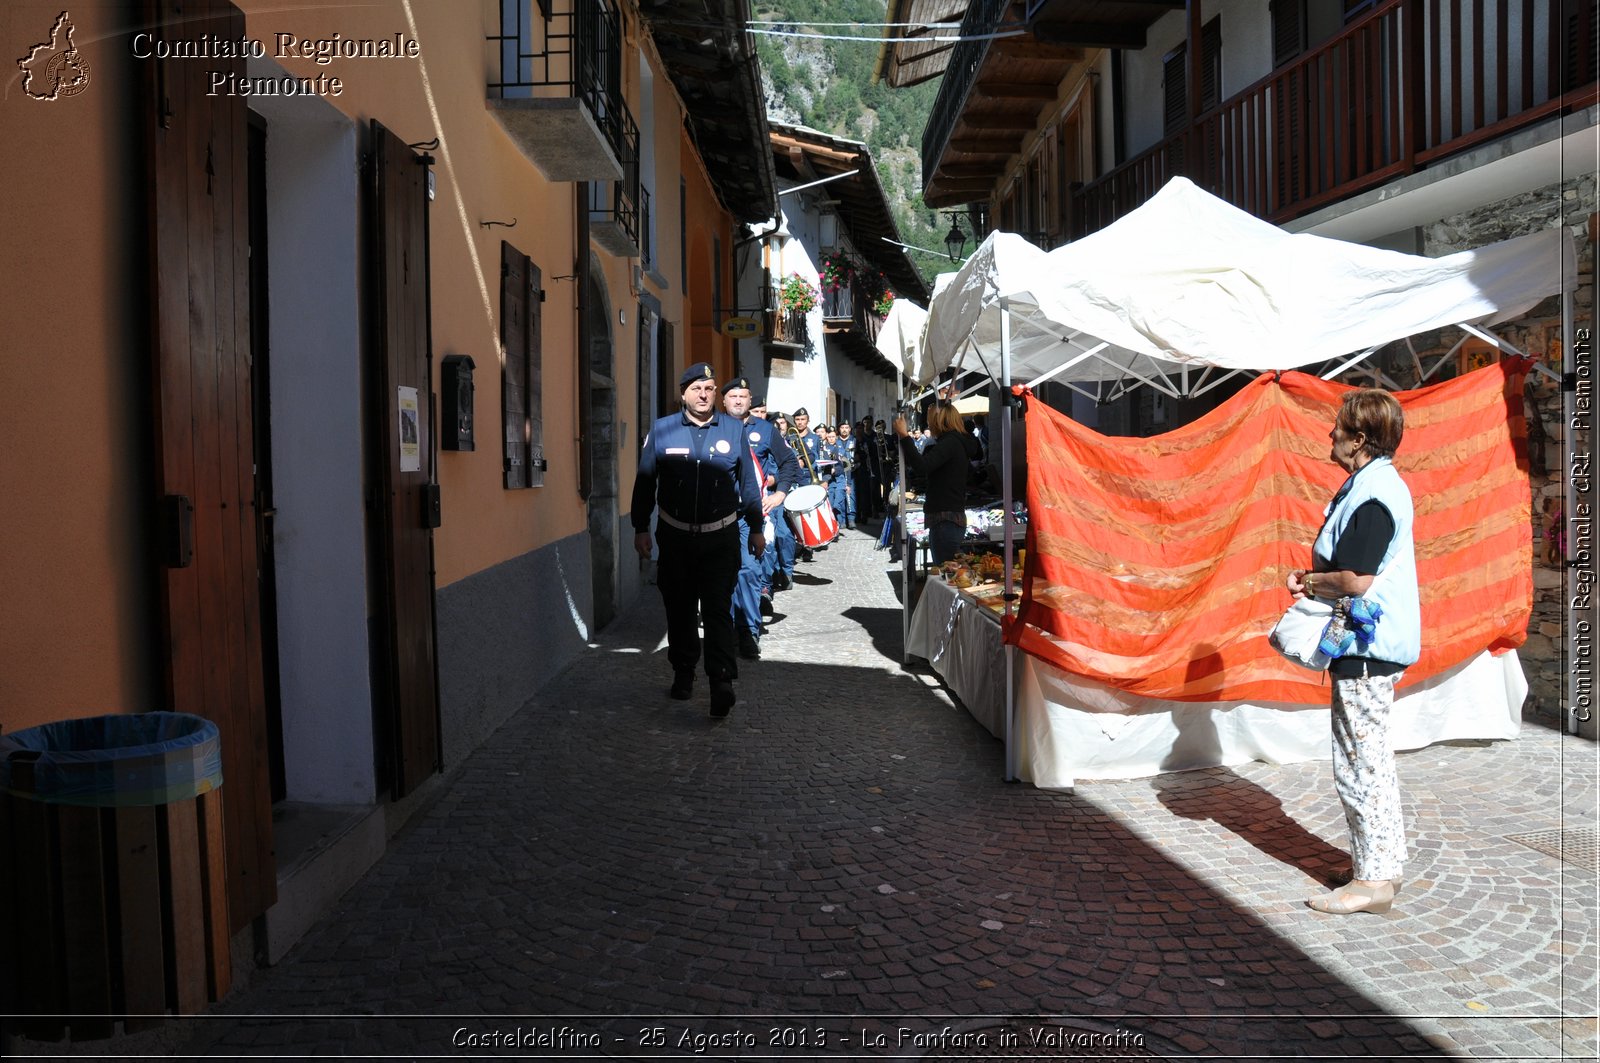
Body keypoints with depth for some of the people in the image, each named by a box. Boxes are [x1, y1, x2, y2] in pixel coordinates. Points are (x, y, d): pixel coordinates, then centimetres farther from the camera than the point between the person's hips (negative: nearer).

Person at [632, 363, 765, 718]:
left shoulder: (733, 430, 4)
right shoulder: (662, 430, 2)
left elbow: (748, 482, 10)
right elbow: (644, 482, 7)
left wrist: (756, 528, 12)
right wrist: (641, 528, 6)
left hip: (720, 537, -1)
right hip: (675, 537, 1)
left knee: (718, 610, -8)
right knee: (679, 609, 11)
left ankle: (722, 682, -11)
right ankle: (683, 673, 26)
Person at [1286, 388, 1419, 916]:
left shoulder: (1372, 494, -20)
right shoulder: (1374, 484, 13)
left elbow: (1356, 581, -25)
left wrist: (1311, 580, -8)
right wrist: (1315, 578, 4)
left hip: (1367, 650, -11)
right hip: (1369, 644, 11)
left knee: (1360, 762, -4)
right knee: (1371, 759, 19)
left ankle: (1373, 880, 4)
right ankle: (1383, 862, 30)